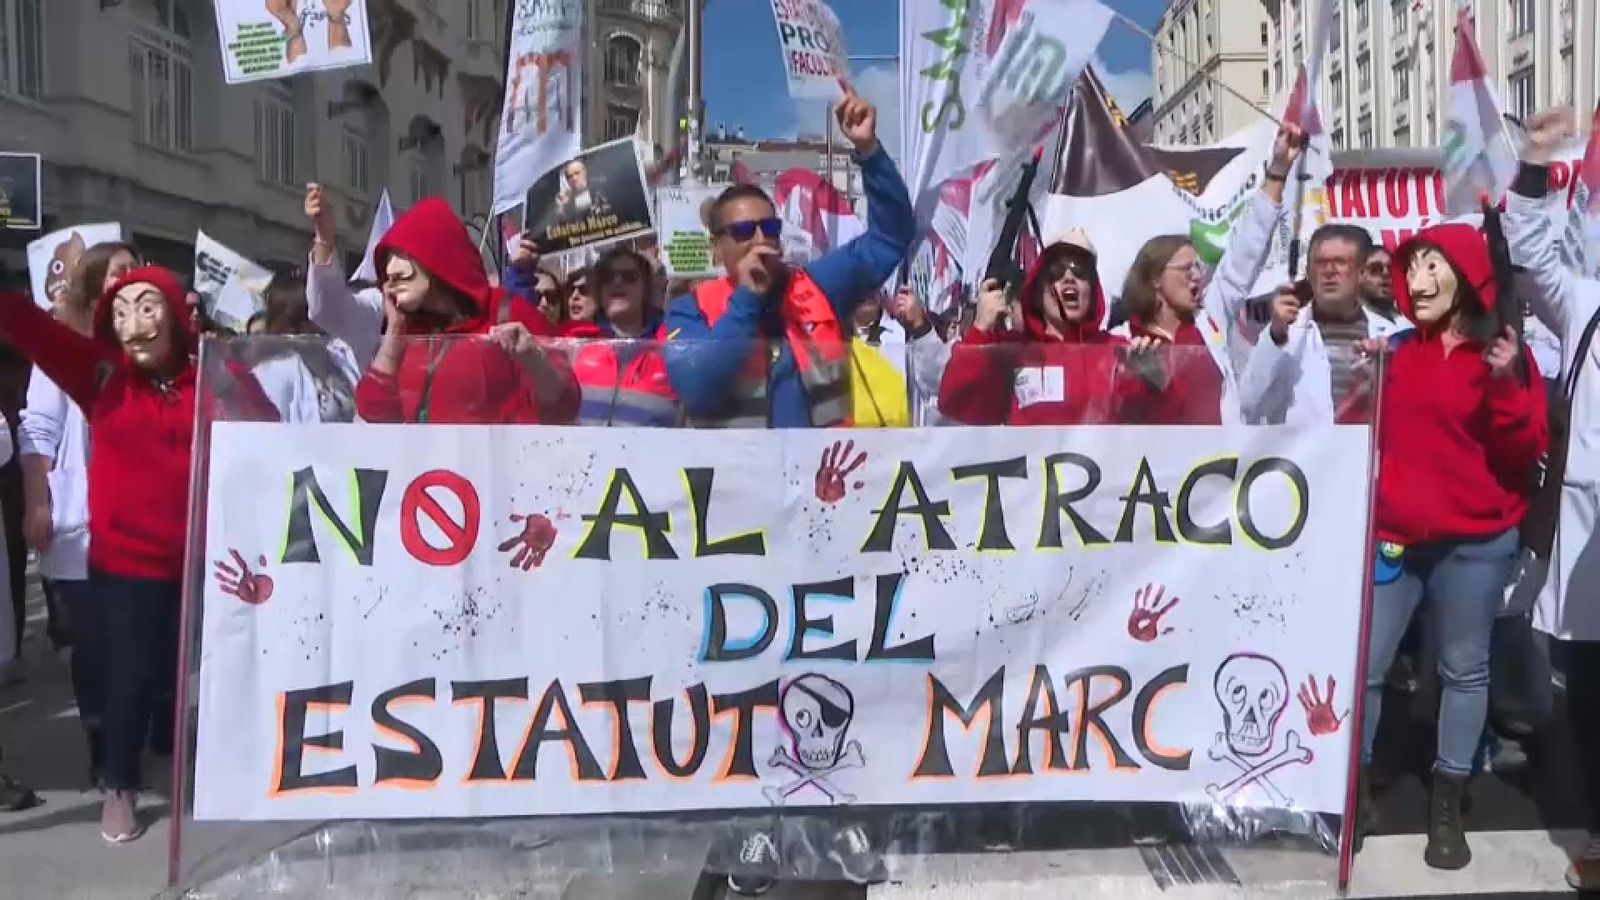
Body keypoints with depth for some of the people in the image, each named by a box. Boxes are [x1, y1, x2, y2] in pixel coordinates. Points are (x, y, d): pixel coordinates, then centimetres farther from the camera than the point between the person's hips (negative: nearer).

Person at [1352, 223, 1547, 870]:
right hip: (1393, 537, 3)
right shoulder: (1397, 351, 8)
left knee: (1464, 670, 7)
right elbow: (1367, 438, 13)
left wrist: (1505, 385, -21)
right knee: (1362, 667, 1)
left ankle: (1447, 807, 19)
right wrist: (1364, 387, -2)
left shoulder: (1503, 355, -1)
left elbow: (1527, 452, -8)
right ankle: (1353, 795, 14)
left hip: (1474, 543, -2)